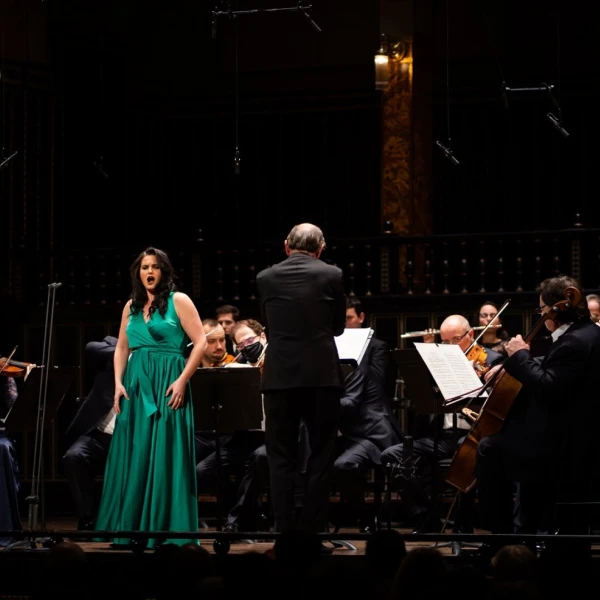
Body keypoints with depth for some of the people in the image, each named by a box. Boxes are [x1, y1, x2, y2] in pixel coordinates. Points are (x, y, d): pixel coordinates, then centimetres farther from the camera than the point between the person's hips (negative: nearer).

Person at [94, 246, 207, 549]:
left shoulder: (178, 301, -1)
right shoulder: (131, 306, 14)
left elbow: (201, 342, -7)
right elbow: (121, 348, 17)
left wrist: (182, 380, -15)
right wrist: (118, 383, 2)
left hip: (167, 384, -5)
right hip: (136, 385, 5)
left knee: (166, 456, -6)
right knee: (132, 458, 5)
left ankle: (167, 528, -3)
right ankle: (129, 525, 10)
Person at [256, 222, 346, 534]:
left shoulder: (265, 278, 4)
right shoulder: (332, 275, 0)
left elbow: (269, 326, 13)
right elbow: (338, 326, 9)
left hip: (280, 377, 1)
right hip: (322, 376, -1)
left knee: (281, 458, 7)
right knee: (320, 457, 6)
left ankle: (283, 529, 4)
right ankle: (315, 529, 5)